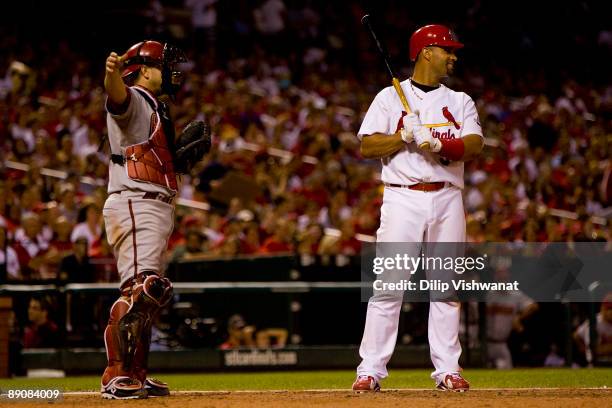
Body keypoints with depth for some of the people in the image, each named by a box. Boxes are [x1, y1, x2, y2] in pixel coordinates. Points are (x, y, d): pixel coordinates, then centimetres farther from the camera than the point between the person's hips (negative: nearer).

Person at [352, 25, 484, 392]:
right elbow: (367, 147, -1)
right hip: (403, 198, -3)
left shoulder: (460, 102, 15)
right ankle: (371, 370, -8)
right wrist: (405, 135, -13)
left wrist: (438, 143, -17)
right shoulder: (389, 98, 8)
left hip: (447, 198, 3)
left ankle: (447, 369, 7)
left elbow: (474, 146, -1)